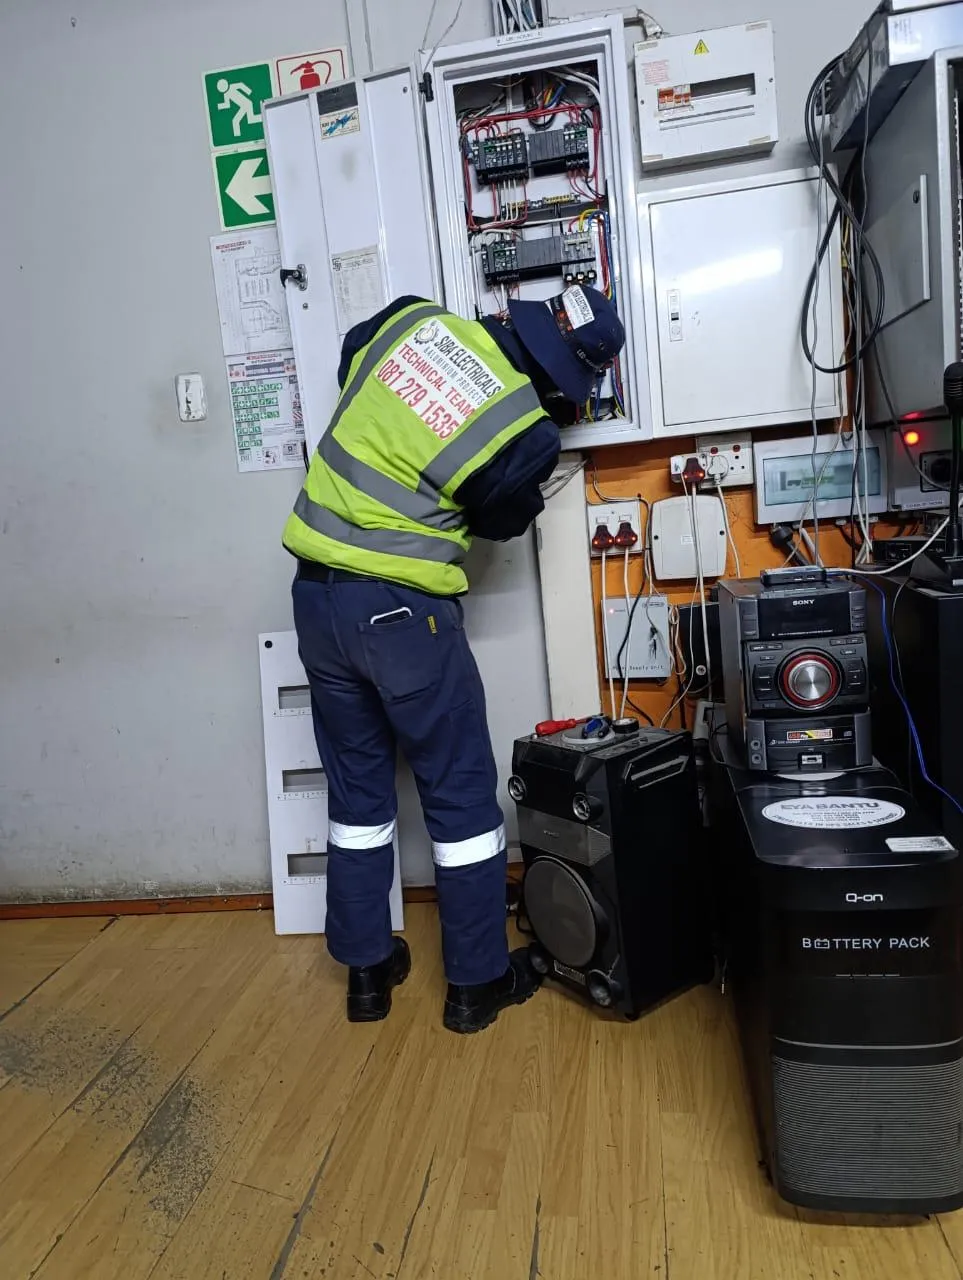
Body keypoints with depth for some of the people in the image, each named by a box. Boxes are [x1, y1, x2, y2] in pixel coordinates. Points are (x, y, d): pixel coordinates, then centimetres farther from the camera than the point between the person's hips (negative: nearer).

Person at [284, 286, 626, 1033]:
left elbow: (348, 366, 22)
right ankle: (479, 982, 23)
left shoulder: (416, 318, 2)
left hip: (317, 592, 7)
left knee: (357, 788, 18)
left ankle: (367, 969, 30)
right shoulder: (528, 437, -13)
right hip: (402, 611, -6)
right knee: (462, 794, 11)